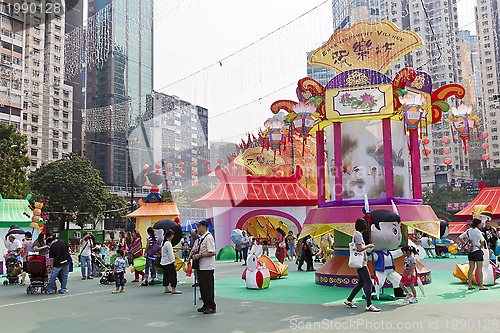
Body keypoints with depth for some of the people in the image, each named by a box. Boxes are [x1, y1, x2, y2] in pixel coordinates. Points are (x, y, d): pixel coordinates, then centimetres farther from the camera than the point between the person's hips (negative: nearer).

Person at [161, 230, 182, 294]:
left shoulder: (164, 242, 12)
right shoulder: (168, 243, -16)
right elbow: (170, 254, -16)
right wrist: (174, 262, -13)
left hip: (164, 262, 10)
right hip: (168, 262, -10)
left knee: (166, 275, 12)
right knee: (173, 274, -6)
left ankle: (166, 289, 18)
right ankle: (173, 289, -5)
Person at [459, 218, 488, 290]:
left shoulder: (468, 231, 5)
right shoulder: (478, 231, -14)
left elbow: (460, 237, 10)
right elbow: (483, 241, -27)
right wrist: (480, 247, -12)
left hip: (470, 251, 6)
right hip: (477, 251, -6)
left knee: (471, 268, 10)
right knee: (479, 269, 0)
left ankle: (470, 285, 12)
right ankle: (481, 286, 4)